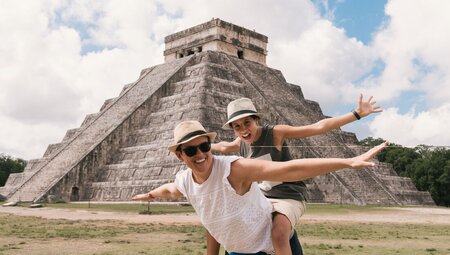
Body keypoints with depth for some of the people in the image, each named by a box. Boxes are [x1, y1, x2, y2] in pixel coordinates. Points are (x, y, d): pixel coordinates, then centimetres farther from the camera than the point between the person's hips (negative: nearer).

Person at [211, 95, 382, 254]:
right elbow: (224, 147, 26)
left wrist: (357, 114, -28)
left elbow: (319, 127, -22)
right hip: (261, 198, 7)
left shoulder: (275, 133, -17)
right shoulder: (241, 143, 0)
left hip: (289, 197, -7)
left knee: (278, 234, -34)